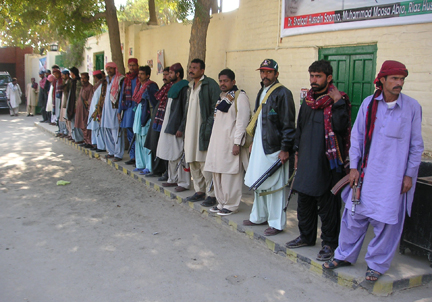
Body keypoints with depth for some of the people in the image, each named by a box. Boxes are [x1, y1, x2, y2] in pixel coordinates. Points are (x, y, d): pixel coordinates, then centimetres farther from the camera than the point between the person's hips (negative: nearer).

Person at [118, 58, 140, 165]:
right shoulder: (126, 79, 15)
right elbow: (122, 95, 17)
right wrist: (119, 111, 14)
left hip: (136, 109, -6)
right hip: (127, 109, 6)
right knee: (130, 135, 9)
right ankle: (132, 157, 16)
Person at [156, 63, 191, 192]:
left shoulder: (184, 88, -13)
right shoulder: (173, 87, 16)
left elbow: (186, 110, -18)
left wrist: (181, 128, -21)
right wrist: (167, 125, 18)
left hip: (177, 127, -10)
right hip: (169, 126, 10)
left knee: (179, 155, -6)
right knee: (171, 154, 14)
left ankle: (184, 183, 1)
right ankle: (173, 179, 24)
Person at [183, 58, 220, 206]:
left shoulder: (210, 84, -9)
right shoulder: (191, 86, 18)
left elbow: (216, 108, -14)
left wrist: (209, 127, -19)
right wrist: (184, 124, 16)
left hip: (203, 130, -9)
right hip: (190, 130, 9)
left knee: (205, 163, -7)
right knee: (193, 162, 13)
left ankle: (212, 194, 1)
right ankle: (199, 191, 24)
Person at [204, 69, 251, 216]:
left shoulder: (240, 96, -8)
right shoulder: (222, 97, 18)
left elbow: (242, 121, -14)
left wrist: (237, 143, -19)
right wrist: (214, 141, 17)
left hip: (230, 142, -9)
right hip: (217, 141, 9)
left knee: (230, 175, -4)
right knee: (217, 173, 11)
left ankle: (231, 205, 6)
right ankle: (221, 202, 22)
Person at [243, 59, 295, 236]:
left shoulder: (282, 93, -11)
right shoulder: (262, 92, 16)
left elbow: (288, 124, -15)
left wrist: (285, 149, -17)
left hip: (274, 148, -9)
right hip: (259, 146, 9)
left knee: (274, 186, -2)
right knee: (257, 183, 15)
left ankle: (277, 224, 9)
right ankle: (259, 217, 29)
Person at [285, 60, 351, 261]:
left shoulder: (338, 100, -7)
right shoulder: (308, 100, 13)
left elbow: (341, 127, -22)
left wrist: (338, 102, -25)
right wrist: (297, 152, 19)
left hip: (327, 162, -7)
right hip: (307, 161, 7)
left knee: (327, 204, 1)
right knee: (304, 201, 17)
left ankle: (329, 243, 14)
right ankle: (306, 237, 33)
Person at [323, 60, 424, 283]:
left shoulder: (412, 107, -4)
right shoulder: (368, 103, 1)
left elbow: (416, 145, 1)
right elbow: (356, 136, 6)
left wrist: (409, 174, -1)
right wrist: (353, 167, 2)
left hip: (394, 177, -2)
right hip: (366, 172, 2)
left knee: (386, 220, 4)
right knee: (354, 215, 9)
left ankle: (376, 264, 22)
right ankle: (345, 255, 27)